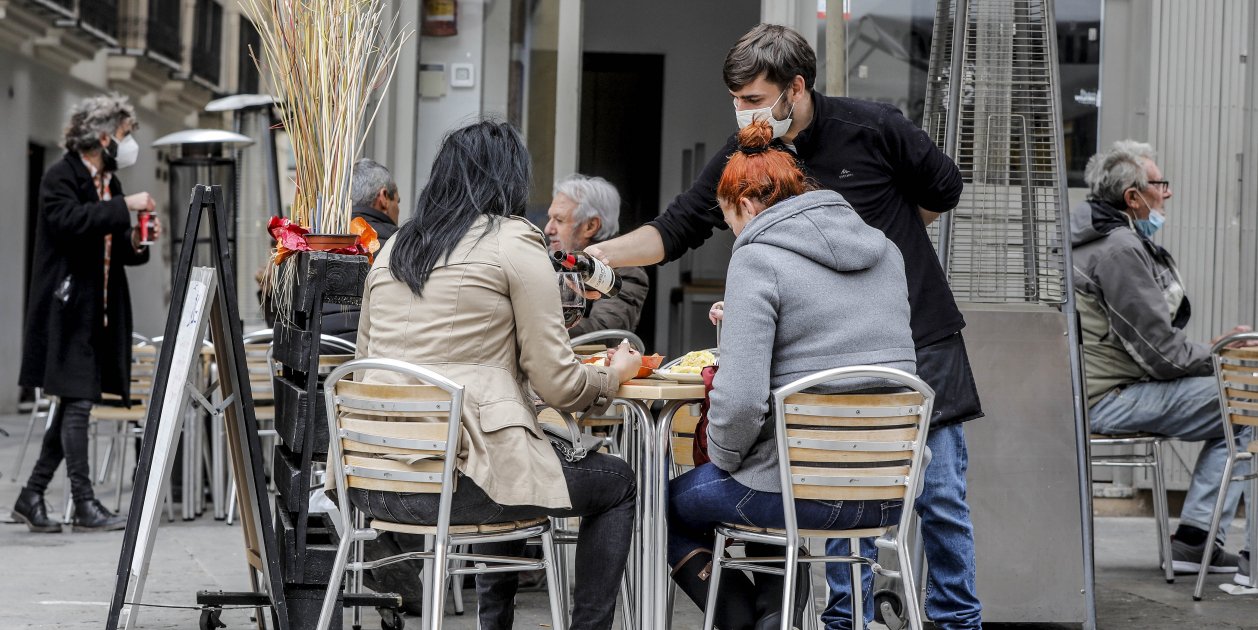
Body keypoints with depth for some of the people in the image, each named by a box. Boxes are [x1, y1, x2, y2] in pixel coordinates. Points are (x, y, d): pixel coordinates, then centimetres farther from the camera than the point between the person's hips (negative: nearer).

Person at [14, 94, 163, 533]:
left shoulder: (108, 183, 17)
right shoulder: (61, 178, -8)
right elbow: (70, 219, -29)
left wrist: (137, 242, 2)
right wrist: (124, 207, -25)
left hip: (99, 312, 9)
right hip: (68, 310, -9)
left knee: (74, 405, 9)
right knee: (77, 401, -8)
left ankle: (32, 496, 17)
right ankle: (85, 505, -5)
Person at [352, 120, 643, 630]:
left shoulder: (392, 249, 16)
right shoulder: (515, 242, -2)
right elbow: (557, 383, -5)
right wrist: (614, 375, 17)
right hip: (457, 482, -7)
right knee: (617, 483, 15)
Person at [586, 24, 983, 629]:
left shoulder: (872, 128, -12)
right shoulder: (743, 155, -4)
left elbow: (943, 190, 3)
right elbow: (676, 228, -4)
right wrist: (600, 253, -18)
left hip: (919, 338, -2)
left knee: (940, 497, 2)